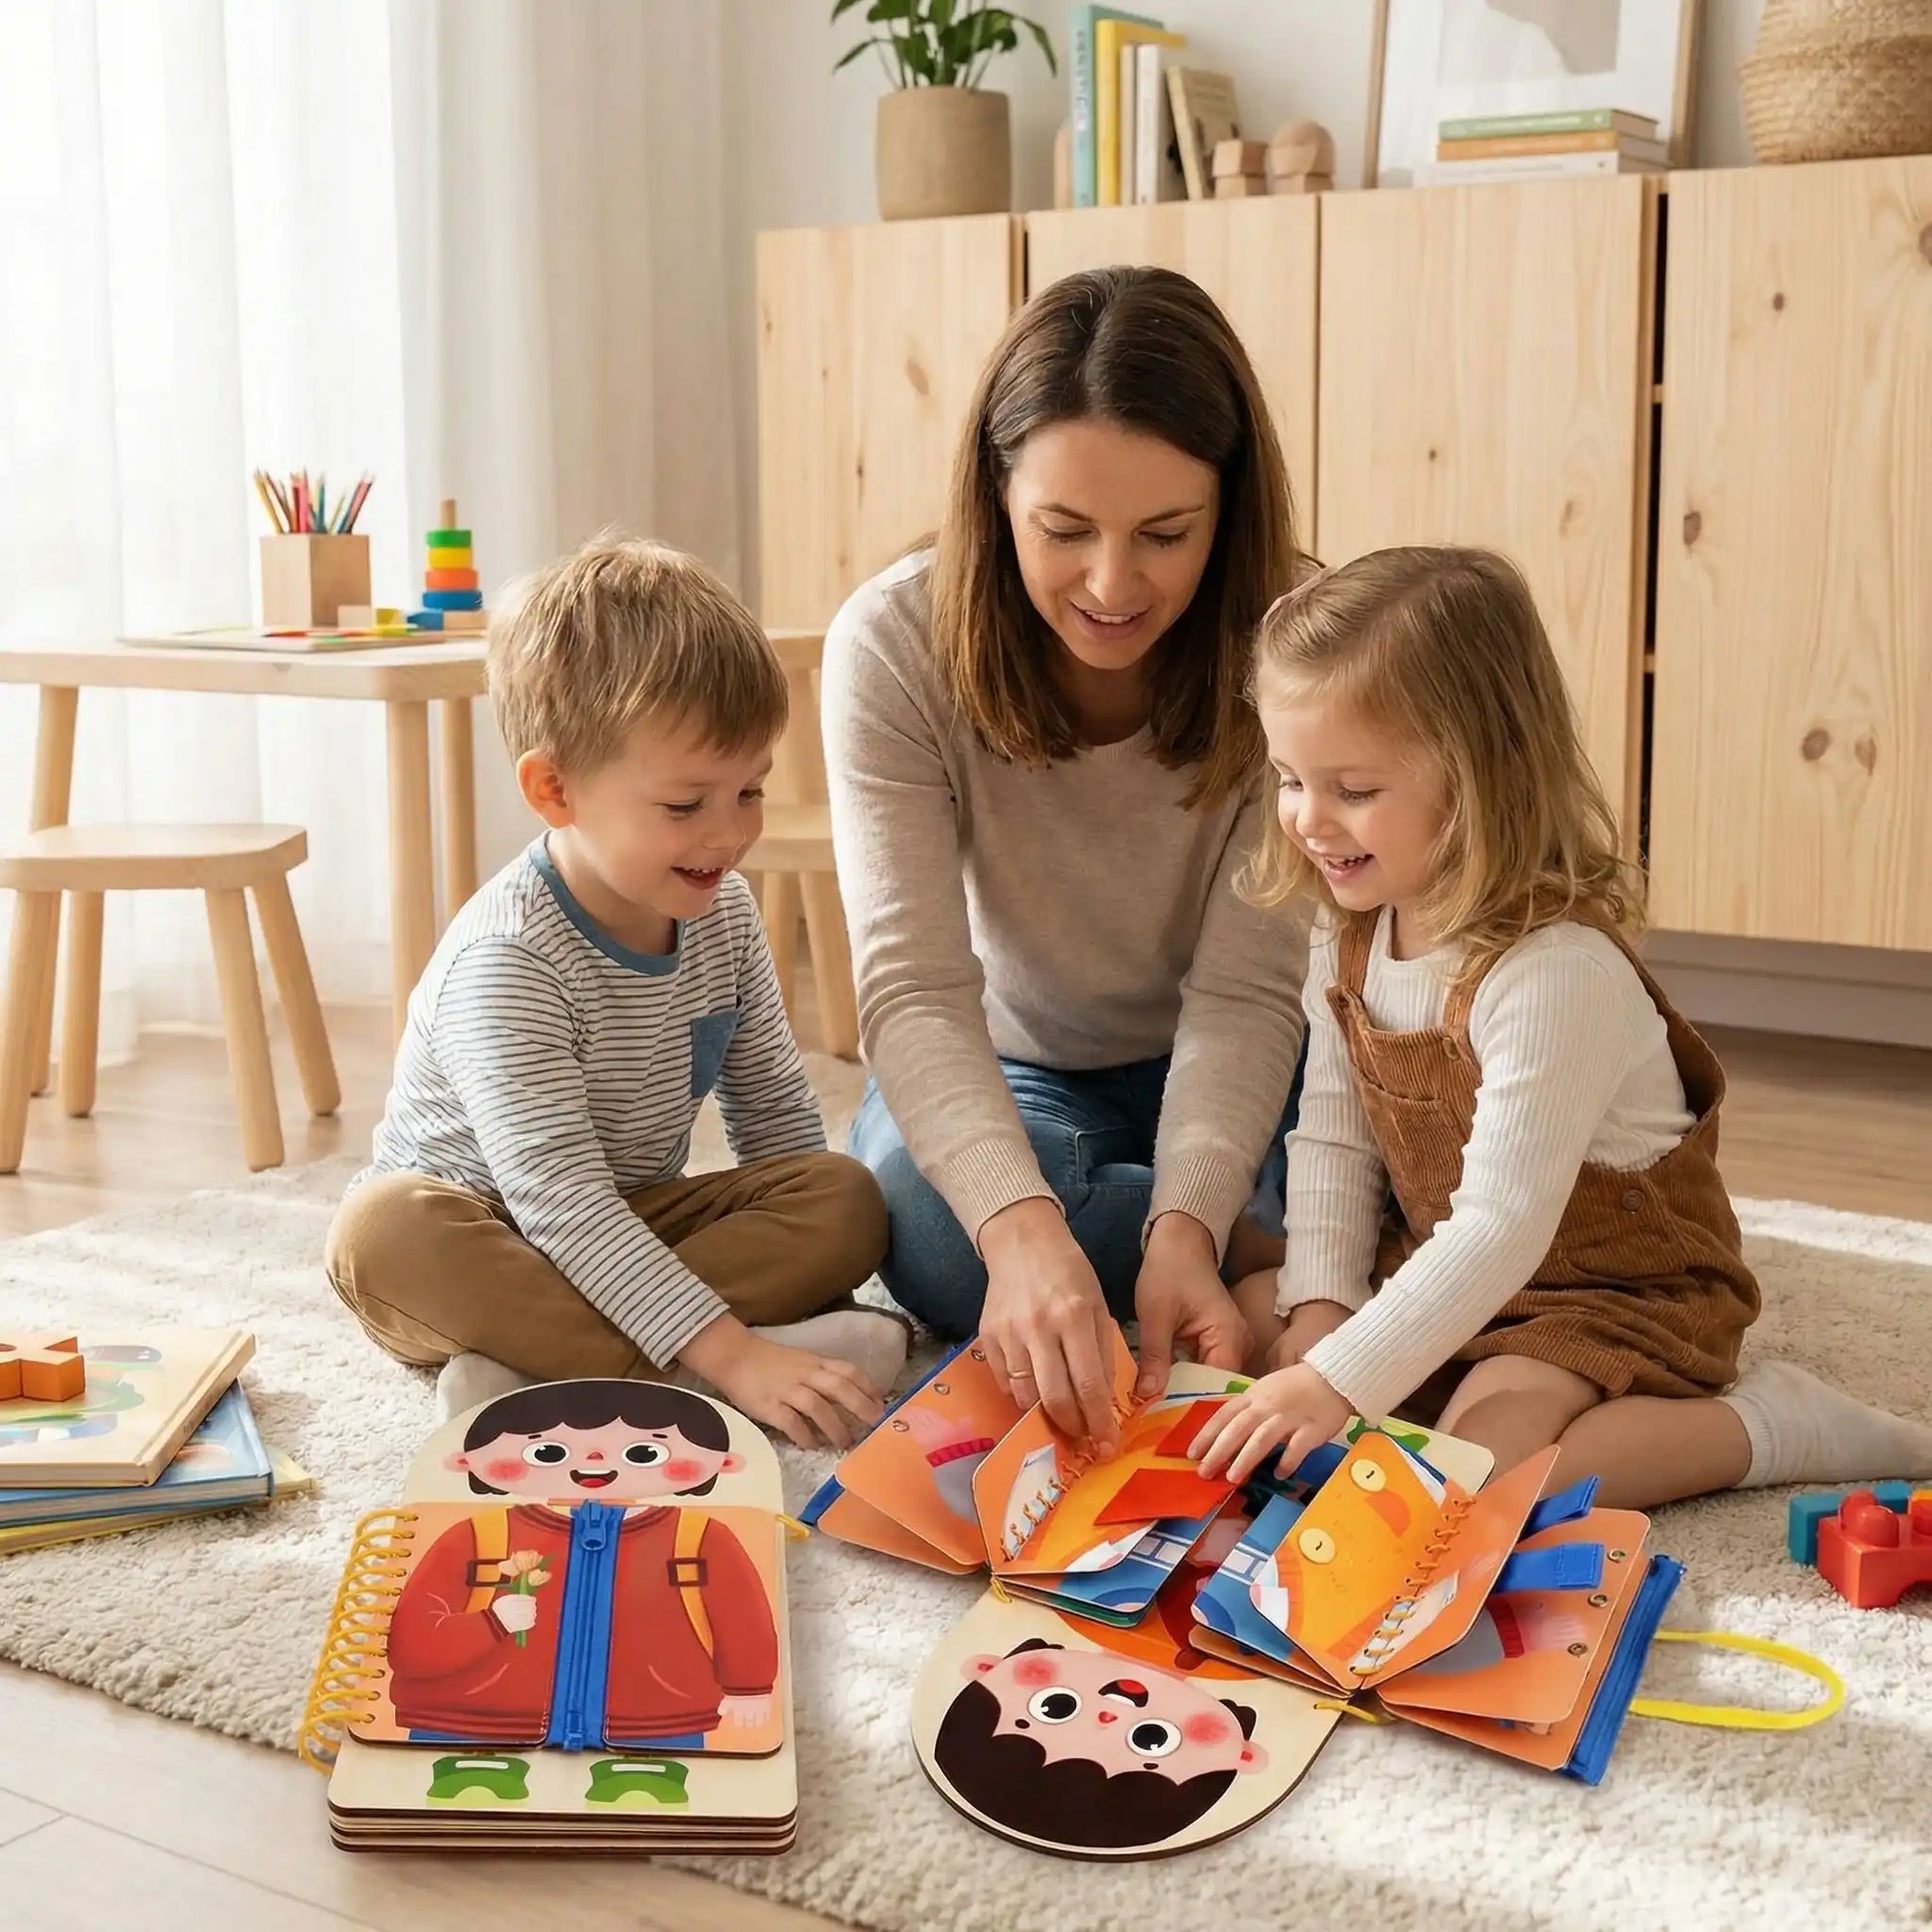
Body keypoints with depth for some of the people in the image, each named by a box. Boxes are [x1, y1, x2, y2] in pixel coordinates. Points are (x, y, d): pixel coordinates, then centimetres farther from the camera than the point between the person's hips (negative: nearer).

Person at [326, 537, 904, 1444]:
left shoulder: (723, 910, -4)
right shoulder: (507, 960, -27)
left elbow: (774, 1108, 9)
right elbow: (558, 1198, -34)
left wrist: (810, 1250, -7)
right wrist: (732, 1355, -41)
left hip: (636, 1223, 6)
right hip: (482, 1239, -5)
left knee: (850, 1199, -18)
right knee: (380, 1229, -38)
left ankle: (539, 1367, -31)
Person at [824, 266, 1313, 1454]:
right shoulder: (895, 648, -24)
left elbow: (1246, 990, -24)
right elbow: (913, 986, -31)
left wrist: (1186, 1222, -43)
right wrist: (1025, 1225, -49)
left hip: (1232, 1078, 0)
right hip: (1007, 1076, 0)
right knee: (938, 1231, -34)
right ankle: (1258, 1242, -13)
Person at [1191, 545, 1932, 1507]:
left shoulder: (1556, 975, -31)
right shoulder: (1349, 938, -4)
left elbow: (1504, 1228, -34)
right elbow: (1333, 1141, 2)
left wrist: (1342, 1379, -36)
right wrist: (1322, 1306, -11)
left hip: (1619, 1290, -8)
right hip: (1442, 1266, 8)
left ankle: (1770, 1423, -10)